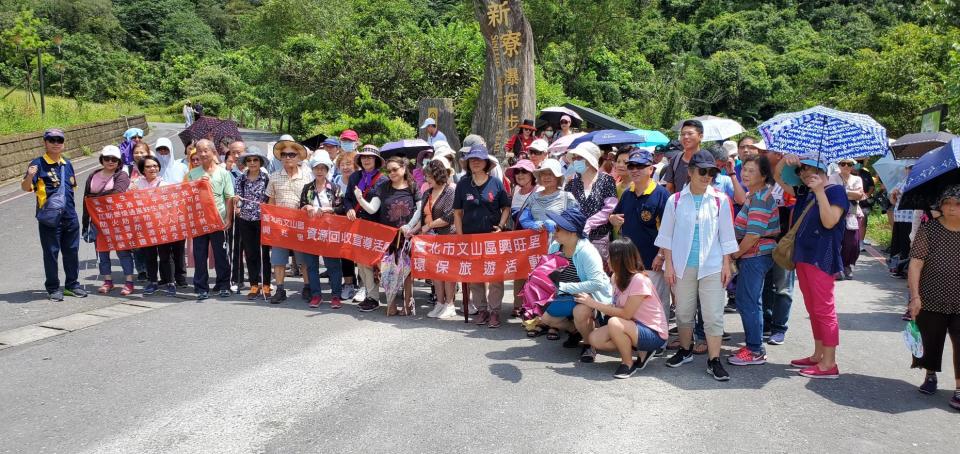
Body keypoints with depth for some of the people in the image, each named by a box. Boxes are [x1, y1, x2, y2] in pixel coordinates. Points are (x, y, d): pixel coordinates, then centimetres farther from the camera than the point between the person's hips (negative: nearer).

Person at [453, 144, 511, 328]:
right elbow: (457, 212, 6)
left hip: (493, 236, -2)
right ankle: (481, 309, 20)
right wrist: (460, 236, -1)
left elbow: (506, 208, 7)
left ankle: (494, 311, 7)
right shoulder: (463, 184, 2)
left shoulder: (496, 183, 0)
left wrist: (501, 226, -8)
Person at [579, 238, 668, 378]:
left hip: (654, 334, -9)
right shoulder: (617, 277, 4)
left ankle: (628, 363, -10)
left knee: (614, 323, -34)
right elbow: (616, 307, 2)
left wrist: (594, 303, -19)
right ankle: (641, 351, 4)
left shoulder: (639, 280, -22)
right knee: (595, 339, -9)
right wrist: (593, 305, -16)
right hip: (634, 326, 9)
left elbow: (626, 314, -23)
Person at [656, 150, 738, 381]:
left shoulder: (720, 200, 0)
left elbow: (726, 236, 5)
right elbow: (666, 235, 4)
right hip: (682, 265, 1)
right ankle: (685, 350, 31)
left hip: (711, 266, -1)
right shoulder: (676, 200, 0)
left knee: (713, 314, -2)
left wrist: (726, 264, 2)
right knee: (683, 311, 12)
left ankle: (714, 360, 6)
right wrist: (668, 264, -1)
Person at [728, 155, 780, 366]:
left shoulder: (760, 198, -17)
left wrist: (736, 254, -10)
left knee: (748, 303, -5)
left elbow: (754, 234, -22)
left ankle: (755, 351, 4)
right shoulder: (753, 195, 15)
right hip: (752, 256, 10)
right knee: (751, 302, 15)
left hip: (755, 256, -10)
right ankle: (754, 347, 25)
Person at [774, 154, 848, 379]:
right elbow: (778, 177, 21)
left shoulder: (835, 191, -7)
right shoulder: (805, 192, 15)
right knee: (813, 309, 14)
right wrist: (785, 159, 1)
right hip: (803, 256, 8)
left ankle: (829, 363, -2)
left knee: (823, 309, -6)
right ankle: (818, 356, 23)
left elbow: (829, 221, -20)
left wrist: (820, 191, -20)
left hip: (821, 258, -8)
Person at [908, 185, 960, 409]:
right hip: (931, 300, -1)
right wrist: (915, 296, -16)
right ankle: (930, 376, 35)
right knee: (931, 340, 12)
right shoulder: (929, 230, -6)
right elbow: (916, 264, -9)